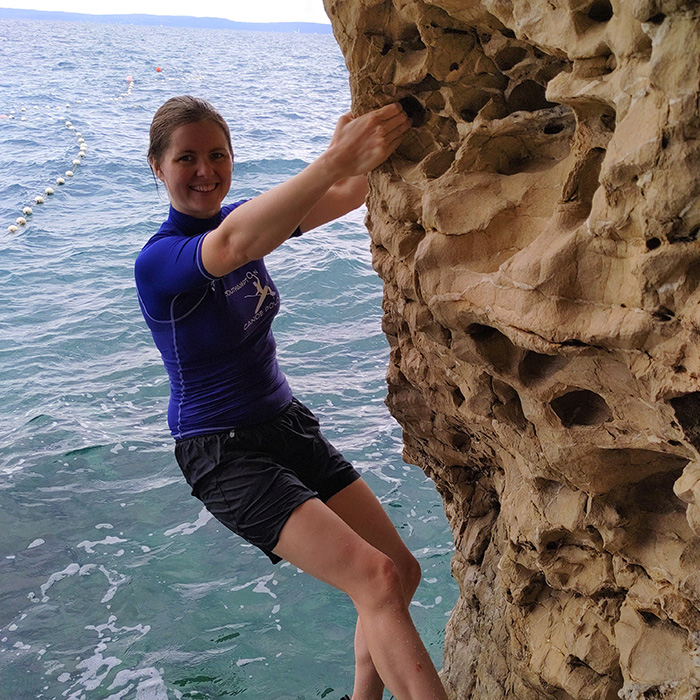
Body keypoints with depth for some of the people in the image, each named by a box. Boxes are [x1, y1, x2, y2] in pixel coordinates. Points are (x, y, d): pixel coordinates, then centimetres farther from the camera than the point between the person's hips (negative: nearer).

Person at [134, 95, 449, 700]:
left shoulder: (243, 217, 5)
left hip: (288, 424, 8)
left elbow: (351, 193, -5)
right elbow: (233, 245, -42)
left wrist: (366, 151, -26)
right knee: (375, 578, -22)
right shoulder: (158, 261, -18)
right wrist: (335, 160, -53)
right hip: (225, 453, -8)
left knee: (403, 571, 6)